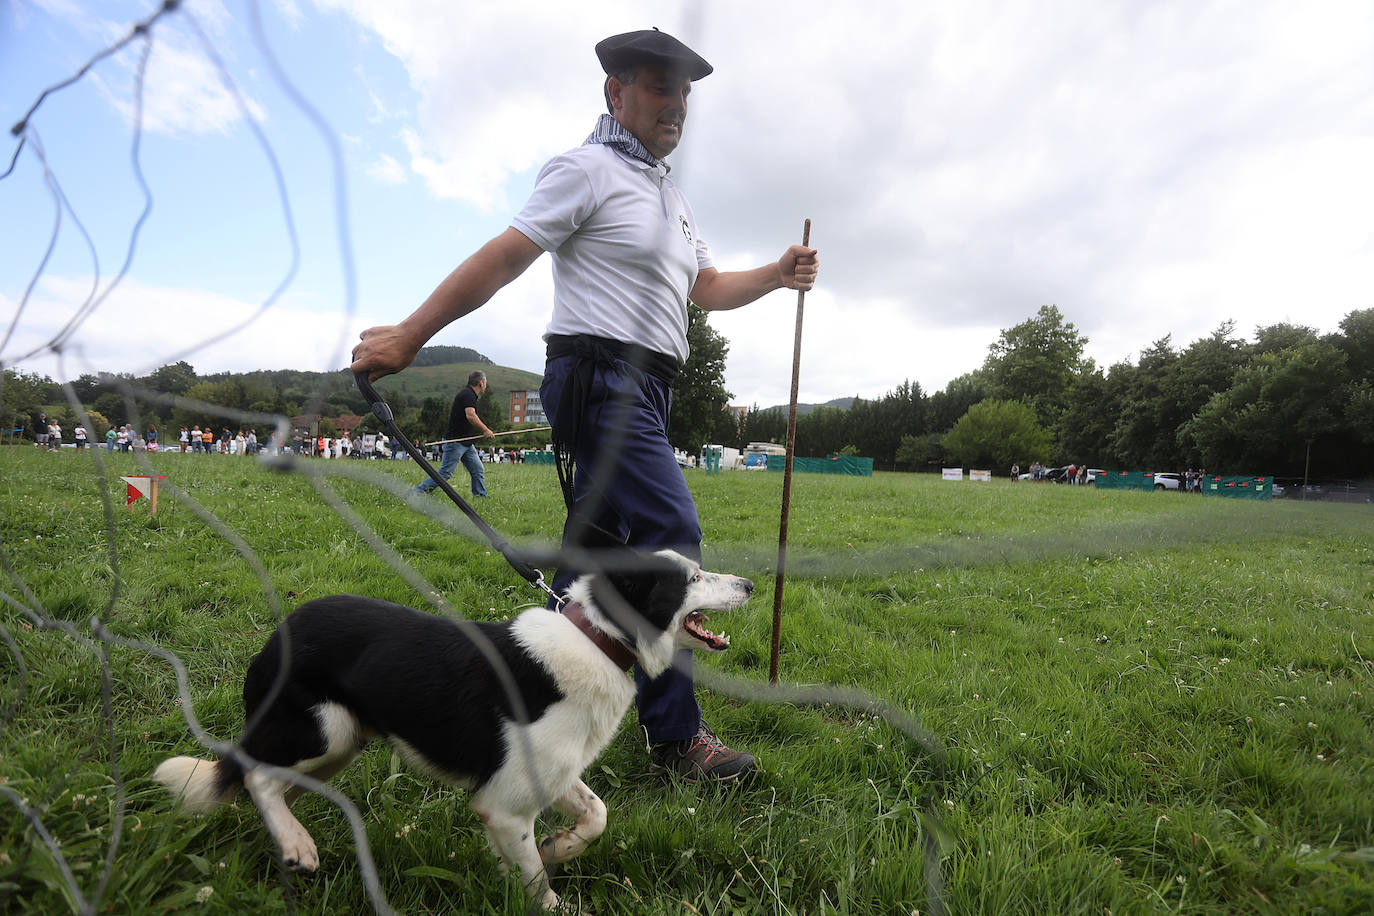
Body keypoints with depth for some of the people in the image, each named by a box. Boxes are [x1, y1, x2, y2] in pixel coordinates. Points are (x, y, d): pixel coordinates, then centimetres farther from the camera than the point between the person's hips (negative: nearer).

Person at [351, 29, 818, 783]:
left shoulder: (671, 197, 25)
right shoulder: (589, 168, -2)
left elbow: (707, 287, 26)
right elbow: (502, 260, -8)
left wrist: (778, 275, 10)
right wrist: (409, 336, -12)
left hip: (645, 389, 9)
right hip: (600, 374, -9)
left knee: (598, 543, 11)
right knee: (669, 534, -15)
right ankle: (673, 734, -6)